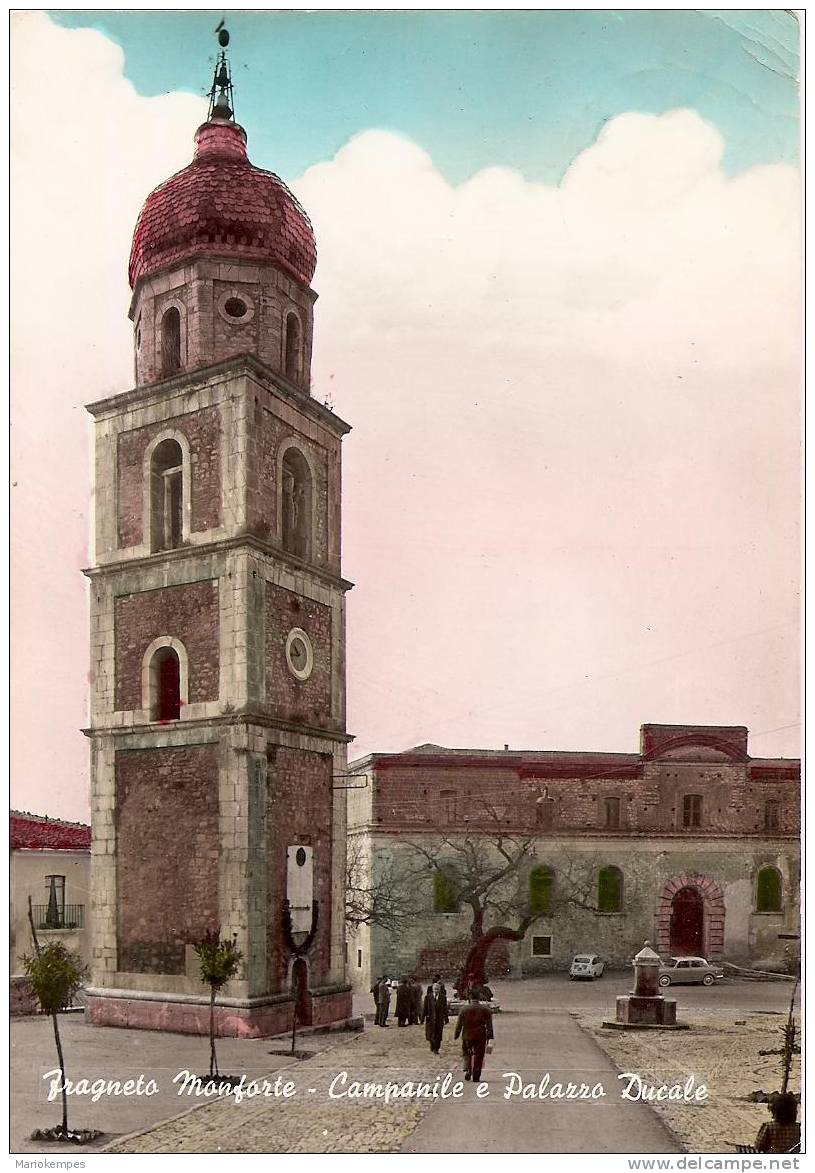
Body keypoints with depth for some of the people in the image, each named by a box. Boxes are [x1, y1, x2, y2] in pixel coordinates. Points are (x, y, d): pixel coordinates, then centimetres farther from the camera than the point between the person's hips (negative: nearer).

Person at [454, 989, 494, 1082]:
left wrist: (456, 1036, 10)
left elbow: (459, 1025, 1)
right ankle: (476, 1076, 7)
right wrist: (489, 1037, 3)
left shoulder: (464, 1009, -2)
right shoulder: (486, 1009, -1)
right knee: (478, 1056, 8)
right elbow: (489, 1025, -1)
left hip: (467, 1036, 0)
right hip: (480, 1037, 0)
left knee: (467, 1054, 17)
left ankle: (468, 1070, -3)